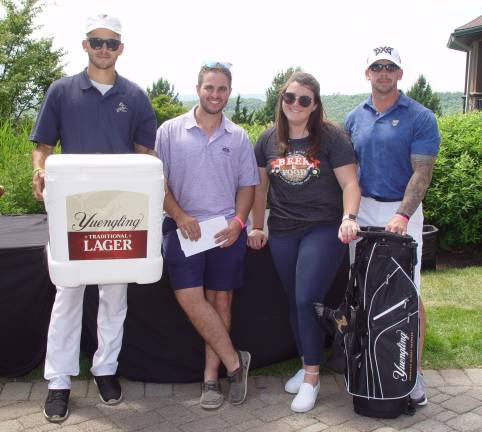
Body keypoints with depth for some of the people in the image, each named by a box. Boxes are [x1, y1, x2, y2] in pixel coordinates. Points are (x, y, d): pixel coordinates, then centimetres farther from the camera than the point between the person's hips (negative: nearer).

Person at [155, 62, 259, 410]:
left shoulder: (238, 137, 9)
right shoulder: (171, 131, 3)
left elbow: (247, 185, 10)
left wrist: (238, 221, -6)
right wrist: (180, 216, -11)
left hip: (228, 231, 2)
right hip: (184, 228, -1)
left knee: (220, 300, 5)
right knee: (189, 296, -13)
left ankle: (211, 377, 17)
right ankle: (234, 362, 3)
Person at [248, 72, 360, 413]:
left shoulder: (331, 137, -5)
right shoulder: (268, 141, 7)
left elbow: (349, 182, -8)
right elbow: (260, 186, 13)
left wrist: (349, 217, -24)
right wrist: (257, 227, 12)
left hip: (324, 229, -4)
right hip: (282, 232, 4)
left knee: (307, 300, -10)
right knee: (295, 302, 12)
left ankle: (312, 378, 5)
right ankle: (306, 366, 29)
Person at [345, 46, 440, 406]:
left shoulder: (420, 118, -4)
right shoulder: (354, 118, 9)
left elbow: (422, 172, -10)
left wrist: (402, 215, -23)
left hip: (402, 212, -4)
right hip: (363, 210, 4)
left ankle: (415, 371, 8)